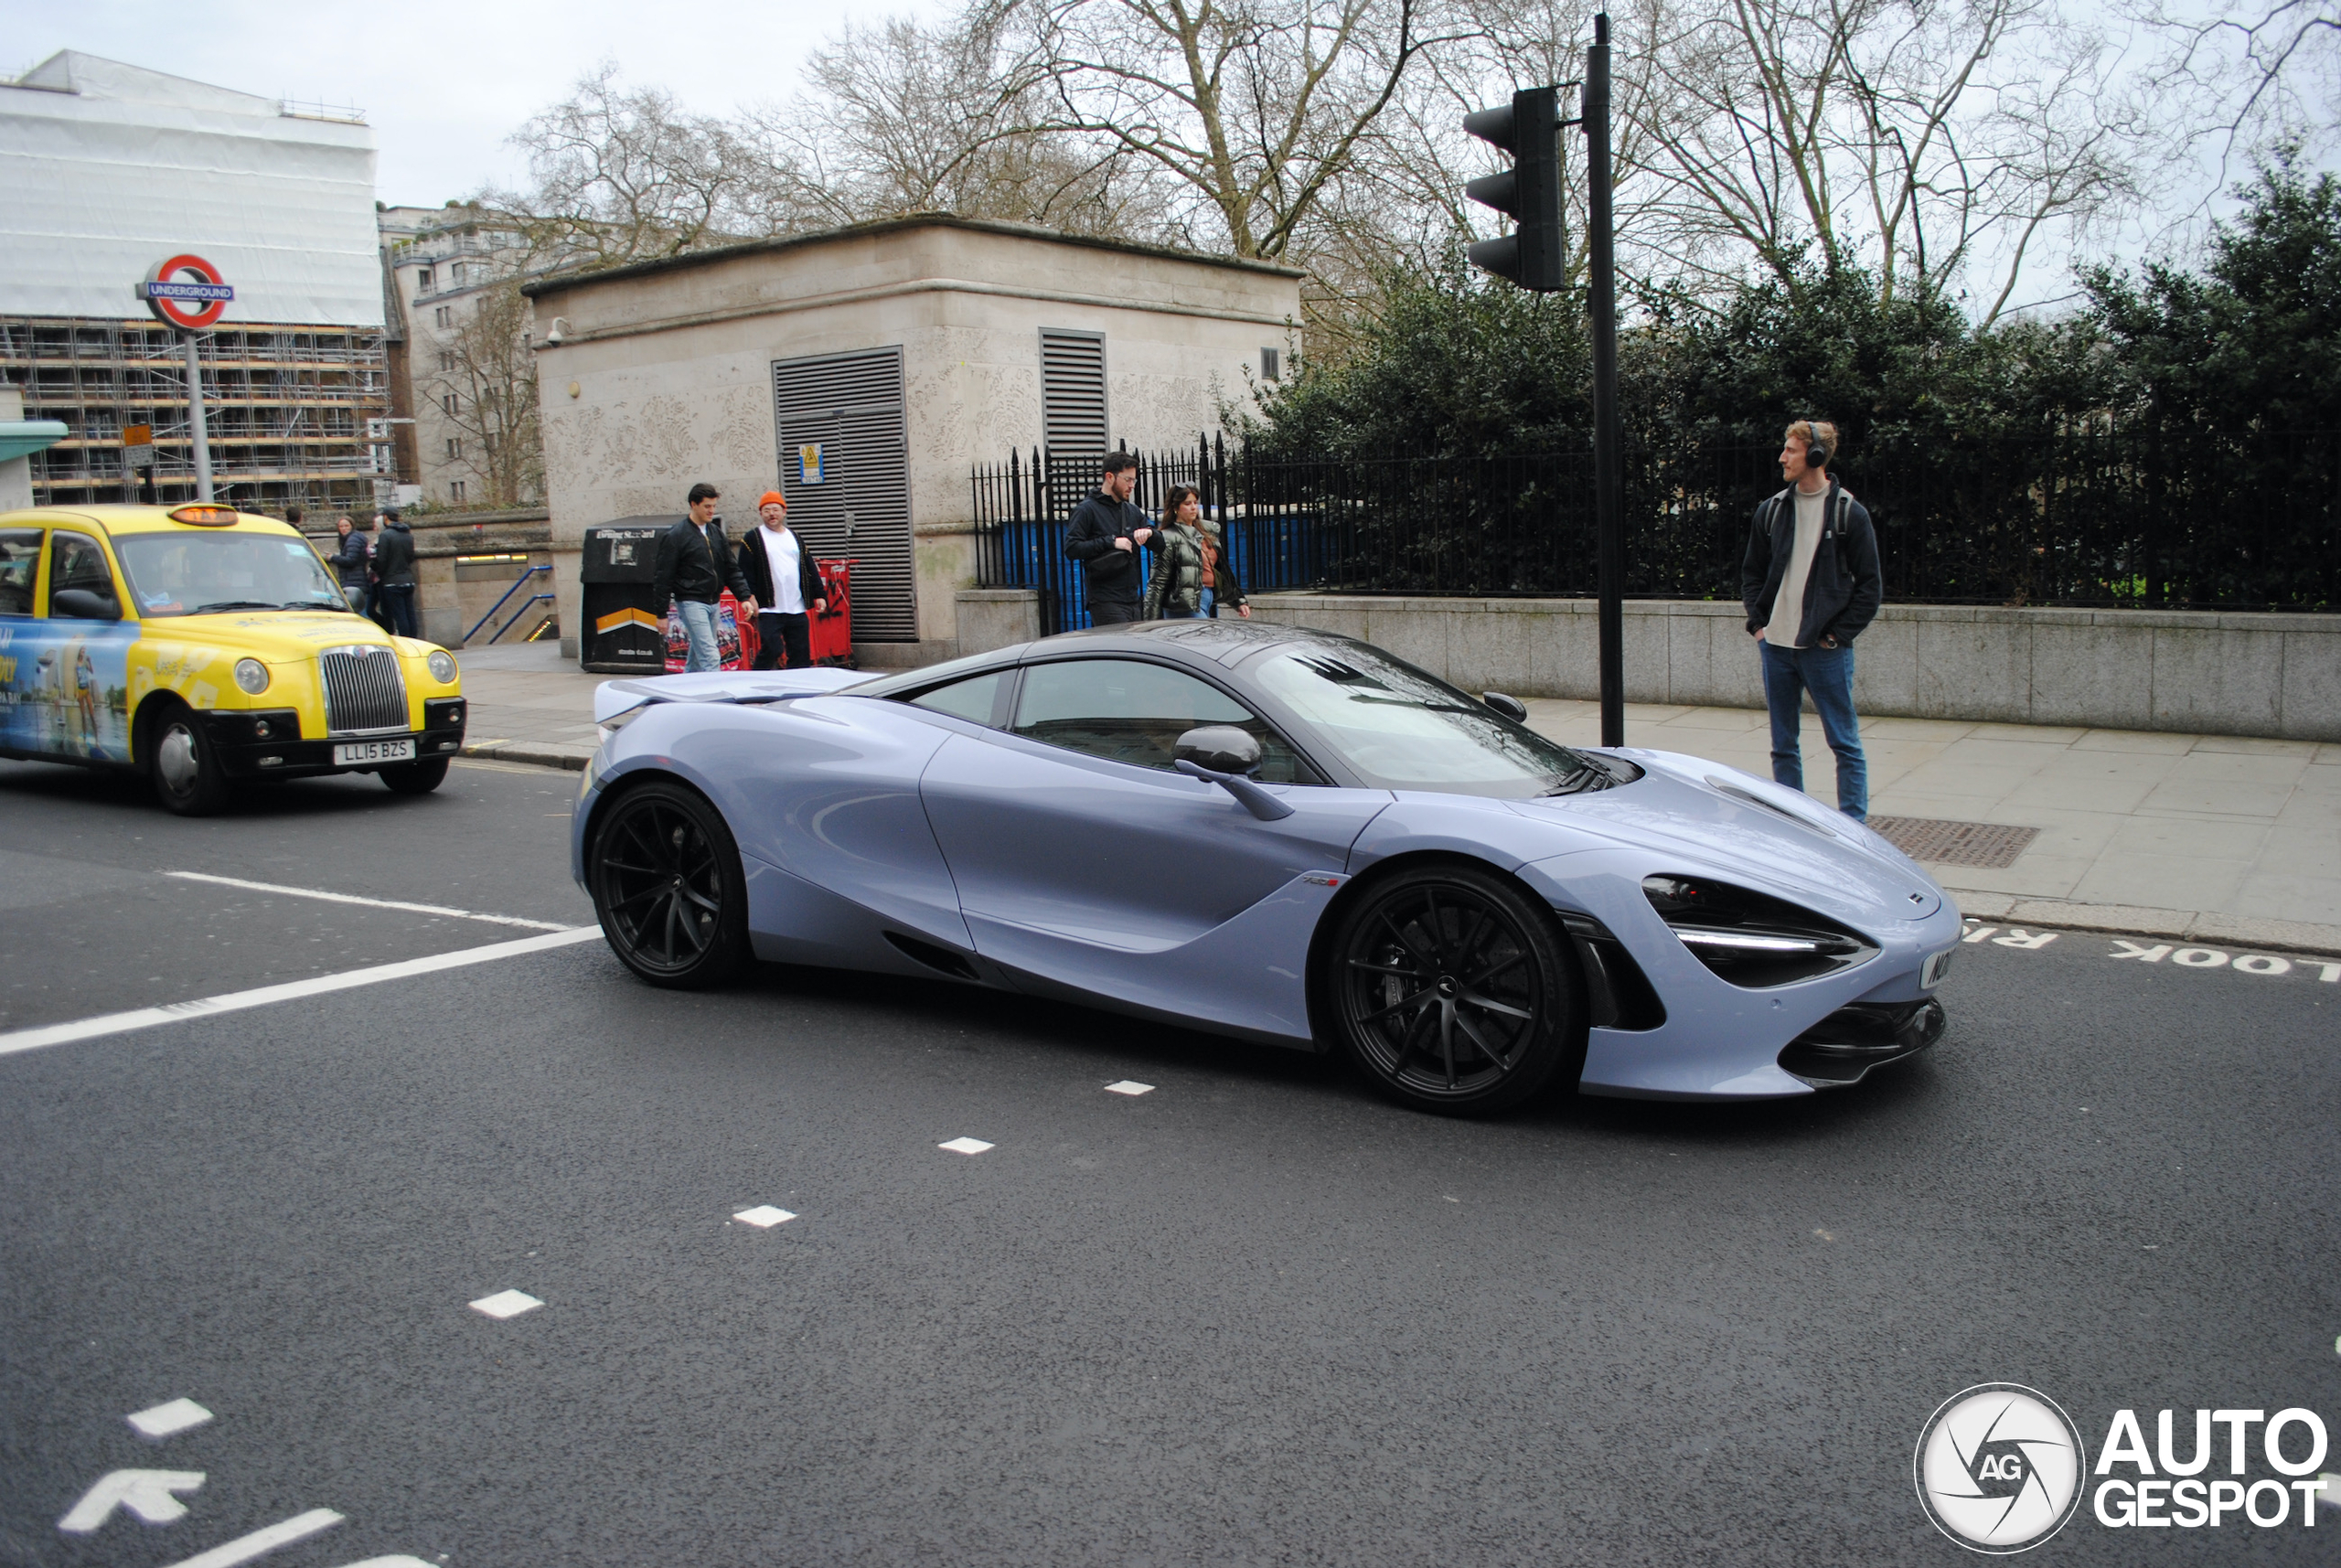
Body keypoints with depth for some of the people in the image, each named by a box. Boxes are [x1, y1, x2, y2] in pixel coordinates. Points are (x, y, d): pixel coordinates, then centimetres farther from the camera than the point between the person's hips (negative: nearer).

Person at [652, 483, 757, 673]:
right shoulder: (676, 536, -8)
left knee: (696, 660, 16)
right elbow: (663, 576, -8)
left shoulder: (716, 533, 11)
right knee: (710, 658, -14)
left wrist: (744, 597, 1)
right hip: (691, 602, -7)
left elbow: (731, 569, 13)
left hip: (713, 603, 7)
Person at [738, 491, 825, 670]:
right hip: (769, 609, -5)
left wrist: (818, 595, 10)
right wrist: (750, 597, -15)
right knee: (771, 649, -14)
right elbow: (745, 572, -4)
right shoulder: (752, 539, 2)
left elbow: (810, 569, 17)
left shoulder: (795, 538, 17)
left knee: (801, 653, 5)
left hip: (797, 609, 5)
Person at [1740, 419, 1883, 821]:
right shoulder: (1771, 510, 8)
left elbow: (1870, 586, -2)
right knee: (1783, 746, 10)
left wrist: (1839, 634, -8)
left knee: (1845, 743, 0)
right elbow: (1752, 573, 17)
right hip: (1776, 647, 4)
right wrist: (1757, 622, 4)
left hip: (1825, 651, -4)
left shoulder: (1850, 513, -3)